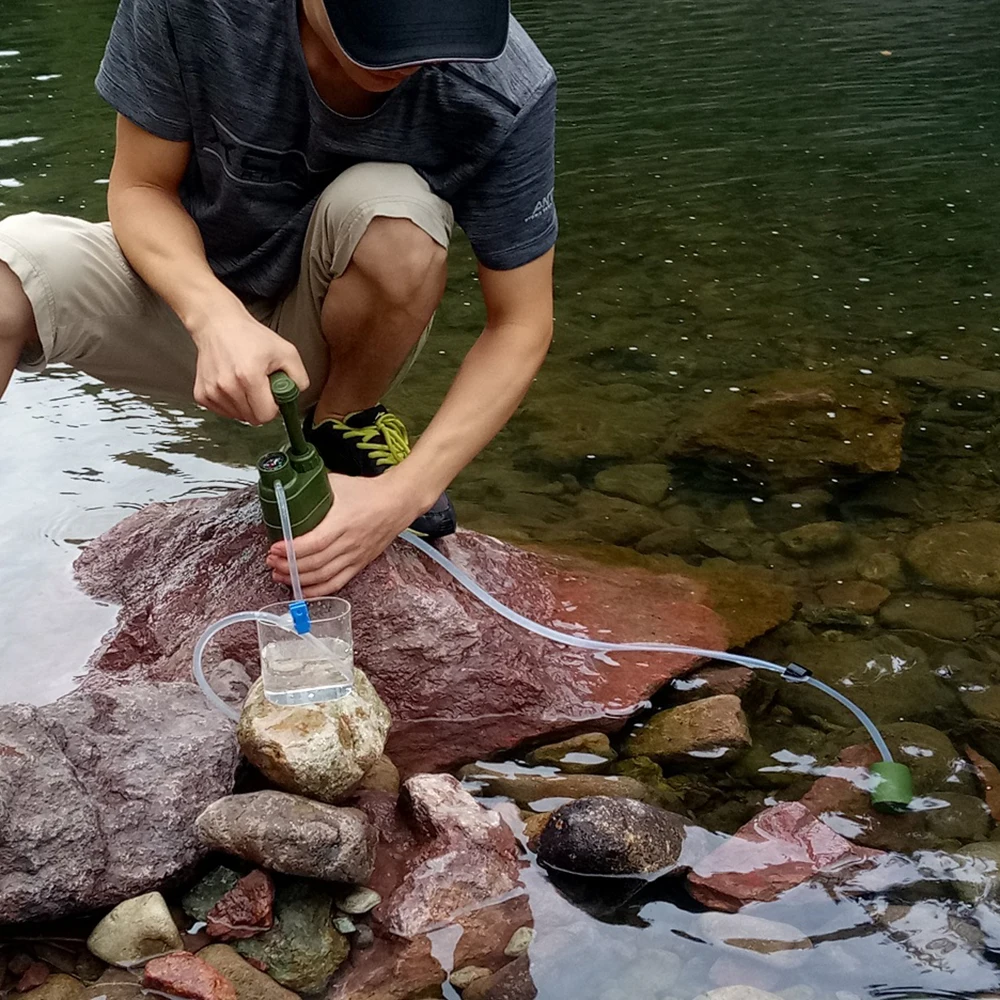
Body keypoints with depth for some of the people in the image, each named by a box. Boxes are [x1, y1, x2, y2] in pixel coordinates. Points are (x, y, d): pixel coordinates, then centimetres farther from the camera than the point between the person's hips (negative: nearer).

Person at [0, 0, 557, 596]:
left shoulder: (507, 91, -27)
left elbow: (521, 324, -18)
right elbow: (142, 188, -13)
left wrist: (404, 493, -30)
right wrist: (216, 319, -35)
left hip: (329, 328, 0)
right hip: (191, 285, 1)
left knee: (394, 217, -32)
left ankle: (343, 429, -4)